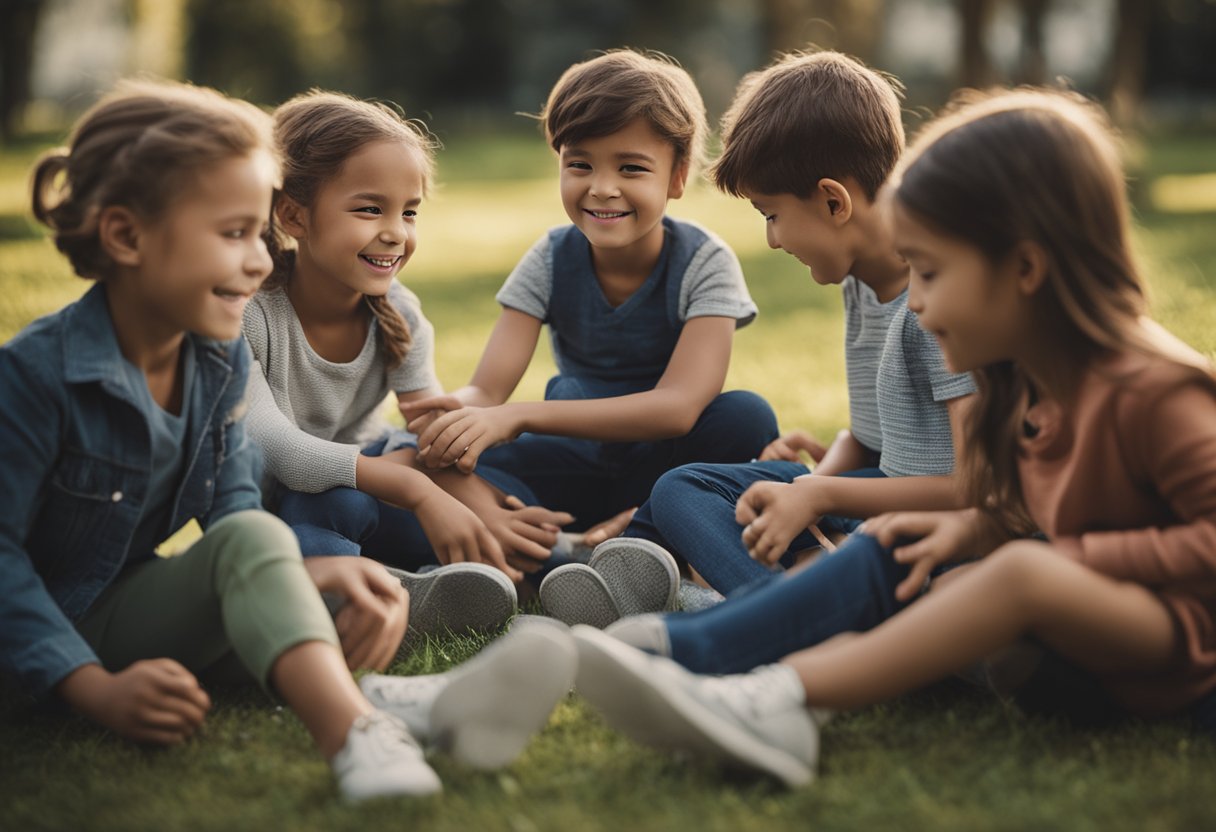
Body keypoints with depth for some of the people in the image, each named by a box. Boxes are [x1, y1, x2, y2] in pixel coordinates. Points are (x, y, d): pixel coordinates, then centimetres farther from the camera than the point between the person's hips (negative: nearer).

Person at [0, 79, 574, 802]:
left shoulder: (221, 357, 3)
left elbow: (231, 506, 3)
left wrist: (304, 574, -19)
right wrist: (97, 688, -29)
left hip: (145, 606, 8)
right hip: (65, 631, -7)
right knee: (251, 538, -31)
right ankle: (357, 736, -57)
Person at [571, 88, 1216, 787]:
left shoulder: (1148, 393, -19)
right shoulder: (1024, 389, 7)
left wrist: (1078, 558, -19)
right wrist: (972, 528, -3)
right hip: (1093, 632, 9)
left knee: (1022, 573, -36)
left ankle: (776, 698, -41)